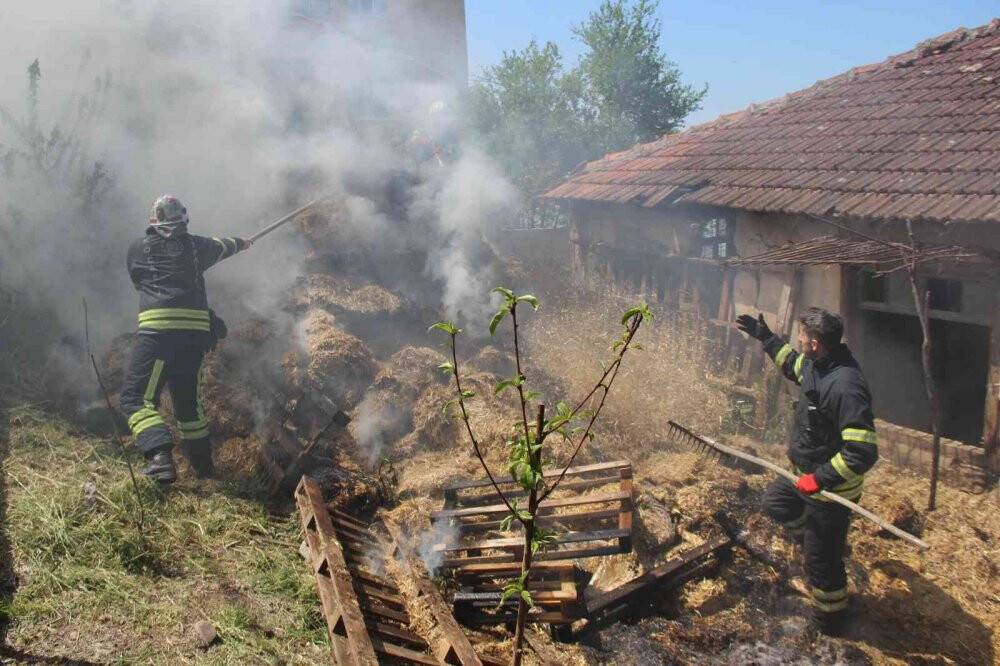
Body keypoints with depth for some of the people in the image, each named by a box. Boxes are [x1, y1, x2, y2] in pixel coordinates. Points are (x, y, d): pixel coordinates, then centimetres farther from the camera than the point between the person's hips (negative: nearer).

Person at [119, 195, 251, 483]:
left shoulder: (138, 248, 7)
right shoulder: (195, 244, 12)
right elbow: (221, 246, 34)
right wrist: (241, 243, 56)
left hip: (158, 330, -4)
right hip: (196, 332, 4)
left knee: (136, 397, -4)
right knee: (188, 398, 19)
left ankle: (160, 455, -28)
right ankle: (203, 463, 28)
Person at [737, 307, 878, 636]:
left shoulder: (846, 387, -34)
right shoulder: (816, 364, -4)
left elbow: (862, 453, -35)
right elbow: (793, 363, 23)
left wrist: (820, 480, -29)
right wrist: (764, 336, 24)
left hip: (830, 489, -9)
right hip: (810, 474, 9)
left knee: (821, 559, 7)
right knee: (775, 500, 28)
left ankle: (831, 621, 30)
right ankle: (830, 543, 36)